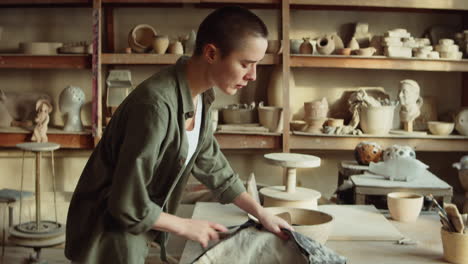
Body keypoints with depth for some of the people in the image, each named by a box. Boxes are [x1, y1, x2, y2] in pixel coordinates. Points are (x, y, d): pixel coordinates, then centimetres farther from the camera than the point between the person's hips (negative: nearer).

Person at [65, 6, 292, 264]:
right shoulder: (157, 104, -31)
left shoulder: (200, 96, -4)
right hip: (108, 231, -8)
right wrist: (186, 226, -13)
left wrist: (261, 213, 4)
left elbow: (211, 164, 9)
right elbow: (128, 204, -28)